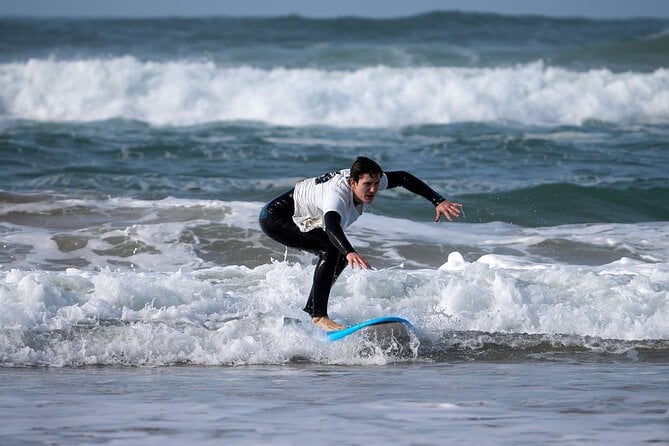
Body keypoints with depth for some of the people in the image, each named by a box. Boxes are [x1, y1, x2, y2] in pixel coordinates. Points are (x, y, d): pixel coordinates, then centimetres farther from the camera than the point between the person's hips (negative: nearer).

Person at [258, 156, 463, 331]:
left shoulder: (367, 181, -12)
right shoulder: (337, 193, -37)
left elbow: (403, 178, 1)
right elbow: (331, 224, -56)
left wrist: (438, 201, -7)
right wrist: (350, 252, -74)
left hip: (298, 219, 10)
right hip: (274, 218, -10)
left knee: (341, 253, 10)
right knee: (332, 250, -25)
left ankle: (308, 312, 18)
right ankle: (319, 316, -27)